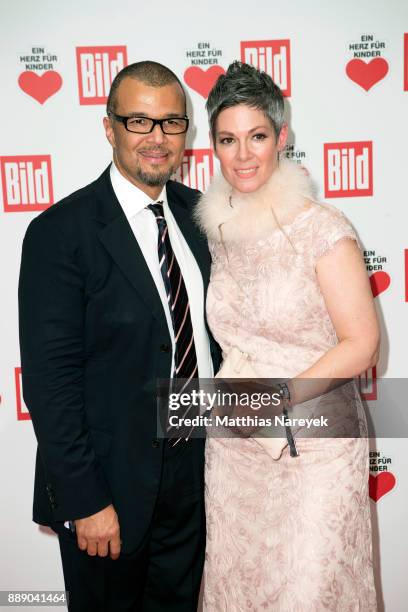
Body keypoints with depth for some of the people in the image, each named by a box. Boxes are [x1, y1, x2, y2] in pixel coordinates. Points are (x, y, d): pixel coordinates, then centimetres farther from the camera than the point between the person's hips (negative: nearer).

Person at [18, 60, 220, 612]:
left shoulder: (198, 213, 1)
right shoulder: (60, 233, -18)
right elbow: (49, 381, -18)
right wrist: (84, 501, -16)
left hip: (197, 468, 6)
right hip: (112, 482, -5)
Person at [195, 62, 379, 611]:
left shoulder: (322, 228, -15)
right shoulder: (217, 227, 2)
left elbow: (361, 344, -13)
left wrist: (279, 395, -20)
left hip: (315, 444, -5)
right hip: (233, 443, 5)